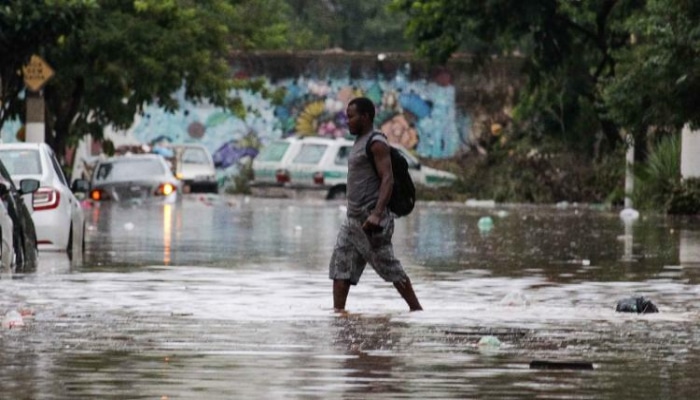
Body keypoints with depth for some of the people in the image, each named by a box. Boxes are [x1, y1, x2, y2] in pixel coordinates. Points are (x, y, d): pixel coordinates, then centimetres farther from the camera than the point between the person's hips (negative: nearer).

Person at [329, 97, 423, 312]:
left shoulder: (376, 143, -11)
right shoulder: (360, 143, 18)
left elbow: (387, 179, -20)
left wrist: (376, 214, -30)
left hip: (371, 220, -10)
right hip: (353, 218, 10)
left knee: (390, 268, -4)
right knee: (340, 267, 1)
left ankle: (416, 309, 5)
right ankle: (338, 312, -1)